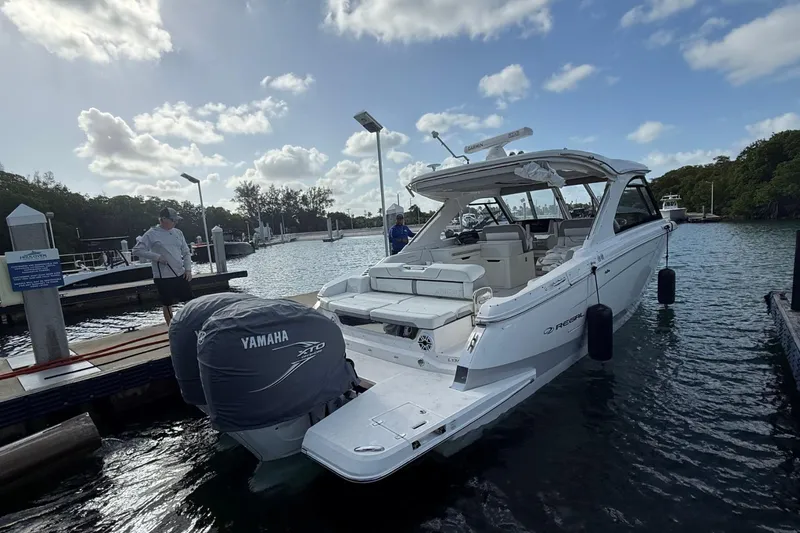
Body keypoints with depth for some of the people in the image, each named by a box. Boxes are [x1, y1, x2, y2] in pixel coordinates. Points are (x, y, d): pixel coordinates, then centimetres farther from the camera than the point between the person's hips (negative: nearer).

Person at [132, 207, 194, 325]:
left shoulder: (178, 233, 8)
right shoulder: (152, 234, -7)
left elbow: (186, 252, 11)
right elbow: (136, 250, -9)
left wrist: (188, 269, 1)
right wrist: (156, 257, -17)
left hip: (181, 274, 5)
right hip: (163, 277, -5)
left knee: (190, 301, 7)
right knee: (167, 304, 7)